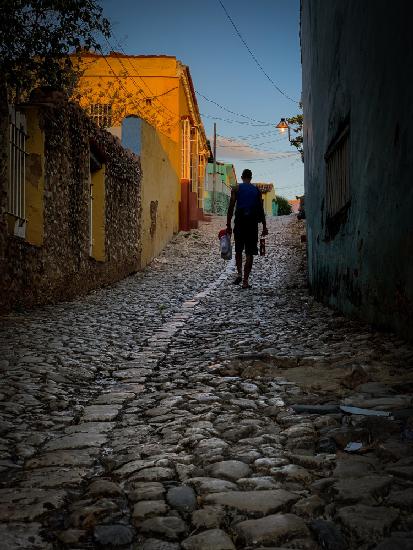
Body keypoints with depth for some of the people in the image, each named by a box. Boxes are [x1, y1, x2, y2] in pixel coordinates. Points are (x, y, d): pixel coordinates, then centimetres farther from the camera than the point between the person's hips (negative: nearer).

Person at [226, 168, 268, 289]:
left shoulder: (236, 189, 3)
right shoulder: (256, 190, 9)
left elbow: (231, 208, -3)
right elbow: (261, 210, 8)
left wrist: (228, 225, 1)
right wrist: (264, 227, 13)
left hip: (240, 222, -1)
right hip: (253, 222, 1)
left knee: (238, 251, 15)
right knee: (249, 253, 2)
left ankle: (239, 274, -4)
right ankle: (245, 281, 0)